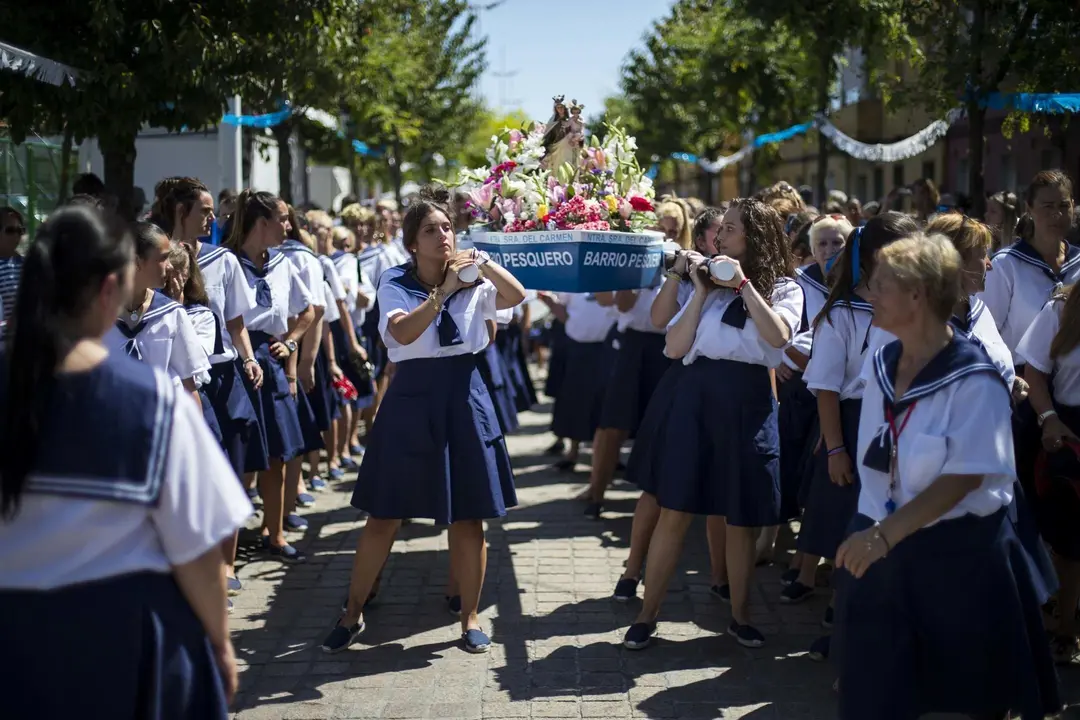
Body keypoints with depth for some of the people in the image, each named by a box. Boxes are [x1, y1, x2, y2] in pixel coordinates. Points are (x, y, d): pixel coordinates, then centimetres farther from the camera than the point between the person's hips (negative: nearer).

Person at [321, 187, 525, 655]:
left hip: (464, 399, 2)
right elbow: (401, 332, -22)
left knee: (468, 517, 6)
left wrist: (482, 263, -23)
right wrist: (444, 290, -27)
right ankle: (353, 613, 19)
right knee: (384, 516, 5)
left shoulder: (471, 282, 4)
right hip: (411, 400, -2)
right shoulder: (396, 283, -3)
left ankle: (470, 618, 21)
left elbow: (517, 296, -13)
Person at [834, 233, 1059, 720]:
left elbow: (965, 477, -21)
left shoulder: (973, 380, -16)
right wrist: (871, 533, 6)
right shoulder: (882, 365, 4)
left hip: (960, 556, -6)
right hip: (882, 551, 6)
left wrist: (886, 534, -27)